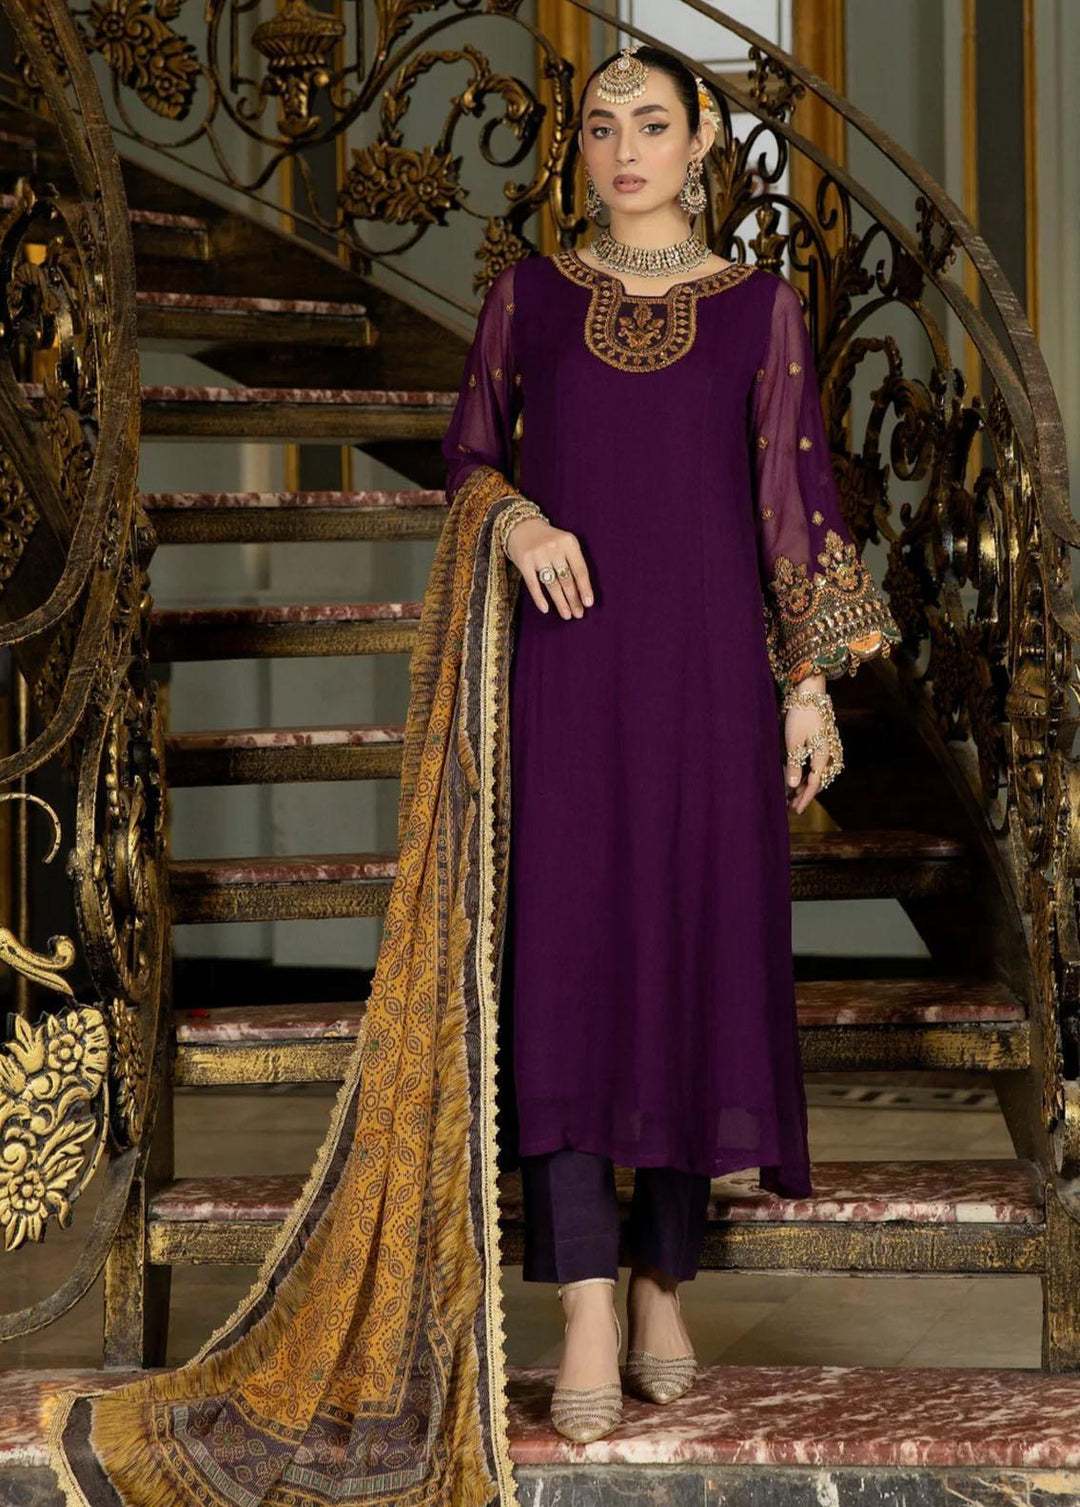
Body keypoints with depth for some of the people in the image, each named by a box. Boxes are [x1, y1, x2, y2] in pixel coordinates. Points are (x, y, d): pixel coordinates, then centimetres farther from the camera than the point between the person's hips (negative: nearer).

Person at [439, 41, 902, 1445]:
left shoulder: (761, 307, 7)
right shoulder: (530, 292, 9)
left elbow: (796, 494, 6)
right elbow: (469, 446, 15)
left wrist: (812, 680, 1)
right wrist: (515, 519, -7)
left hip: (706, 666, 0)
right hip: (570, 661, 0)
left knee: (700, 955, 1)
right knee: (567, 958, -10)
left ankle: (664, 1286, 13)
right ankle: (590, 1314, -12)